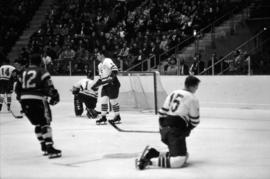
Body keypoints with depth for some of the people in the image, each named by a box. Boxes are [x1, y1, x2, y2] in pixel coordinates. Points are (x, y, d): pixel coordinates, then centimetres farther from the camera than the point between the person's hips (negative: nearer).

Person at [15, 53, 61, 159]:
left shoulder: (24, 72, 19)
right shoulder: (42, 72, -1)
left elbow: (17, 88, 23)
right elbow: (49, 86, -12)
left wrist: (21, 98, 33)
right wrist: (54, 96, -6)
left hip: (24, 100, 7)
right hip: (37, 100, -7)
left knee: (38, 124, 18)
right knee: (45, 124, -6)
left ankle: (44, 147, 21)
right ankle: (50, 149, -17)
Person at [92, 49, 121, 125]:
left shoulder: (107, 61, -9)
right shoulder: (100, 65, 20)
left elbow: (115, 69, -25)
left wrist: (112, 76, -37)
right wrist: (96, 85, 20)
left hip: (112, 84, -9)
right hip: (105, 85, 9)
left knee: (113, 100, -4)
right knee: (103, 100, 1)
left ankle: (117, 117, 8)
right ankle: (103, 118, 4)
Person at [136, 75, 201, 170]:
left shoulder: (173, 93, 18)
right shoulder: (193, 99, -3)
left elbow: (162, 112, 17)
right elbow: (195, 120, 2)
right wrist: (187, 129, 22)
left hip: (164, 129, 9)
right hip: (176, 131, -9)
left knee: (184, 155, 17)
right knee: (180, 160, -16)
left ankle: (151, 153, 7)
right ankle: (149, 161, -25)